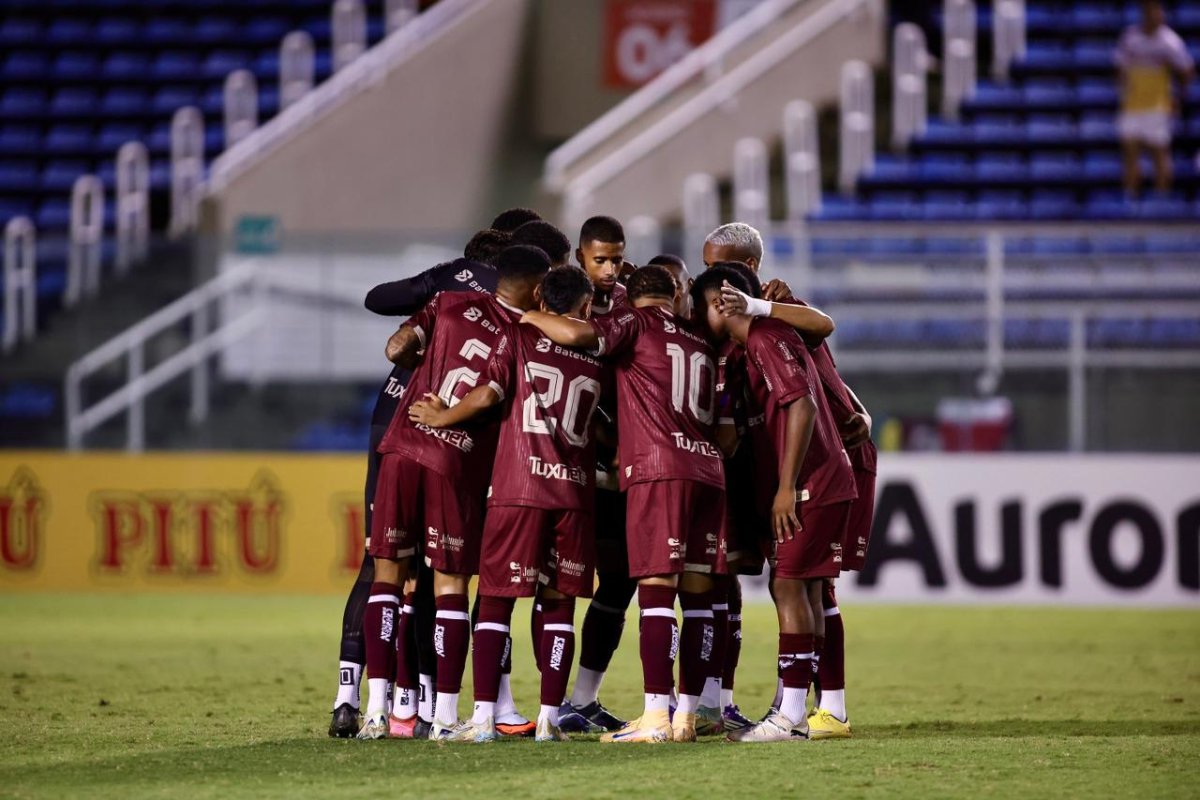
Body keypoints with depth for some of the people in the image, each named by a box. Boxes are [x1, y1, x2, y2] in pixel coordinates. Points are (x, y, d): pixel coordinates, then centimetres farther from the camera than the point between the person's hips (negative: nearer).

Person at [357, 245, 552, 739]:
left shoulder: (453, 305, 6)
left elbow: (397, 350, 4)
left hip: (404, 448, 2)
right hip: (461, 466, -2)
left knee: (388, 573, 9)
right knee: (450, 584, 8)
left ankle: (377, 710, 3)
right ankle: (444, 717, 2)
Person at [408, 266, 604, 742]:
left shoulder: (520, 338, 2)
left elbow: (486, 395, -9)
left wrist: (442, 417, 5)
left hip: (518, 488, -2)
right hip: (575, 489, 2)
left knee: (496, 601, 1)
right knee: (559, 605, 8)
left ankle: (484, 717, -6)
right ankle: (549, 717, 3)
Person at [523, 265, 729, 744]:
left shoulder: (636, 323, 5)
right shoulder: (700, 342, 23)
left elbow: (578, 333, -13)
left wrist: (530, 318, 4)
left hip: (659, 470, -6)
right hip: (708, 470, 6)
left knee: (656, 591, -10)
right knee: (696, 596, 7)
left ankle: (656, 717, -17)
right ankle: (687, 716, 8)